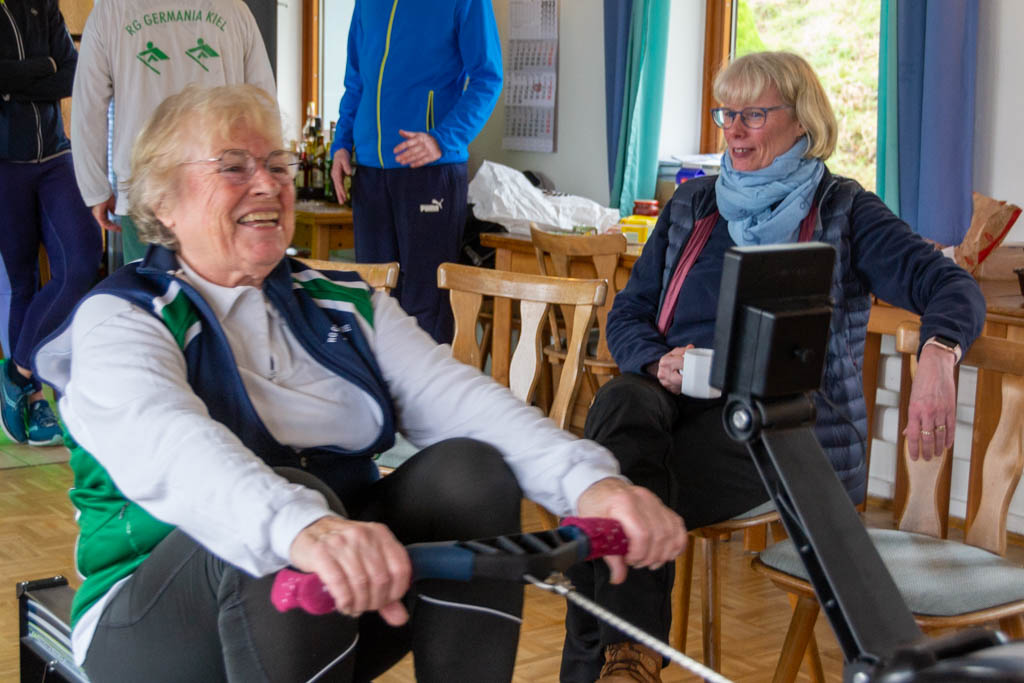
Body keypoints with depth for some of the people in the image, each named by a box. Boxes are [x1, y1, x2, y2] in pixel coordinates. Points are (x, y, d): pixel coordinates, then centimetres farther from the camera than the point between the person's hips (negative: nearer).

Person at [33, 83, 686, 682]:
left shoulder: (343, 305, 13)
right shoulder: (121, 318, -4)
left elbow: (455, 393, -5)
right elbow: (162, 440, -27)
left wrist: (588, 479, -25)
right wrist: (302, 528, -49)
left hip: (345, 583, 5)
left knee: (471, 467, -18)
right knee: (286, 491, -33)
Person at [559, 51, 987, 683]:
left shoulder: (844, 211, 6)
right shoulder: (692, 205, 21)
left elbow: (952, 286, -9)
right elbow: (627, 314, 20)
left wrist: (937, 358, -33)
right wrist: (656, 360, -6)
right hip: (678, 398, 4)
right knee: (621, 401, -32)